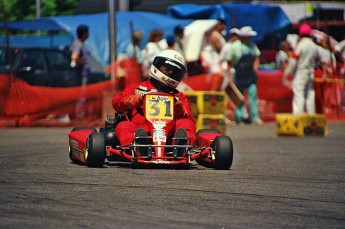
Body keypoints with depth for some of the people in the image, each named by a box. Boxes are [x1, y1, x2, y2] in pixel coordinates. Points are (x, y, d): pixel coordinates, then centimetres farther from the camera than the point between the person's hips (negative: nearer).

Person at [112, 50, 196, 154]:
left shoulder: (180, 97, 34)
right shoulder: (138, 87, 31)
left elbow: (190, 120, 18)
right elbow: (116, 102, 14)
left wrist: (180, 110, -5)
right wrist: (138, 98, -5)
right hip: (140, 128, -1)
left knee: (186, 123, -25)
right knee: (123, 126, -30)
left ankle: (183, 143, -58)